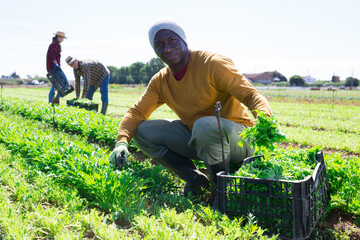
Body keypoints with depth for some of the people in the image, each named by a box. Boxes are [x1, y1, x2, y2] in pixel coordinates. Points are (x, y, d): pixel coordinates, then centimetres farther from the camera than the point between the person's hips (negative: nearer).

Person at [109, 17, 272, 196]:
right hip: (196, 137, 6)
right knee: (143, 131, -5)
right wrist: (121, 142, -17)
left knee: (205, 125, -39)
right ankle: (196, 180, 1)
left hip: (236, 137, -6)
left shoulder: (212, 64, -16)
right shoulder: (160, 81, 2)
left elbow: (251, 95, -22)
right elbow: (136, 112, 2)